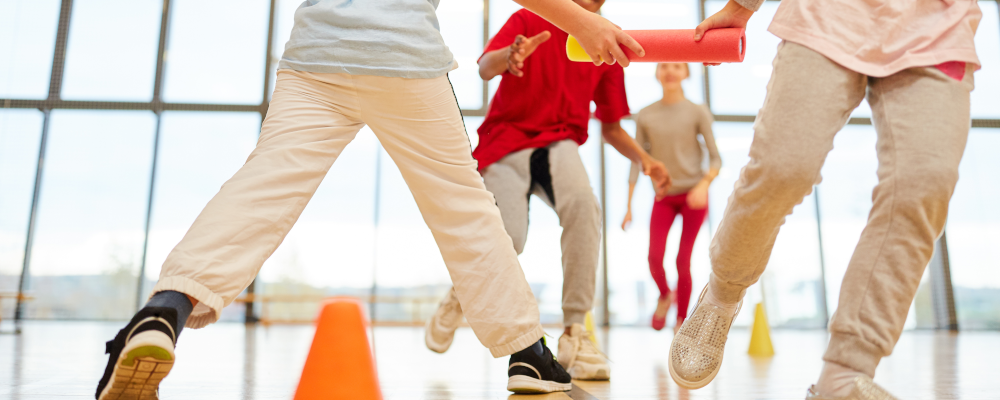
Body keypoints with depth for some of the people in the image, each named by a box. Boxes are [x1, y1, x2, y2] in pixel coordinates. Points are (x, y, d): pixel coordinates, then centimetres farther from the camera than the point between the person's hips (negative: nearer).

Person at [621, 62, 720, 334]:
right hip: (663, 195, 1)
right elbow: (637, 162, 3)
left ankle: (682, 320, 15)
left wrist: (703, 184, -23)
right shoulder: (645, 116, 3)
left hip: (693, 194, -1)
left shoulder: (698, 113, -1)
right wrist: (628, 206, 0)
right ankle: (665, 296, 21)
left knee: (683, 261, -3)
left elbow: (716, 159, -3)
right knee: (655, 257, -12)